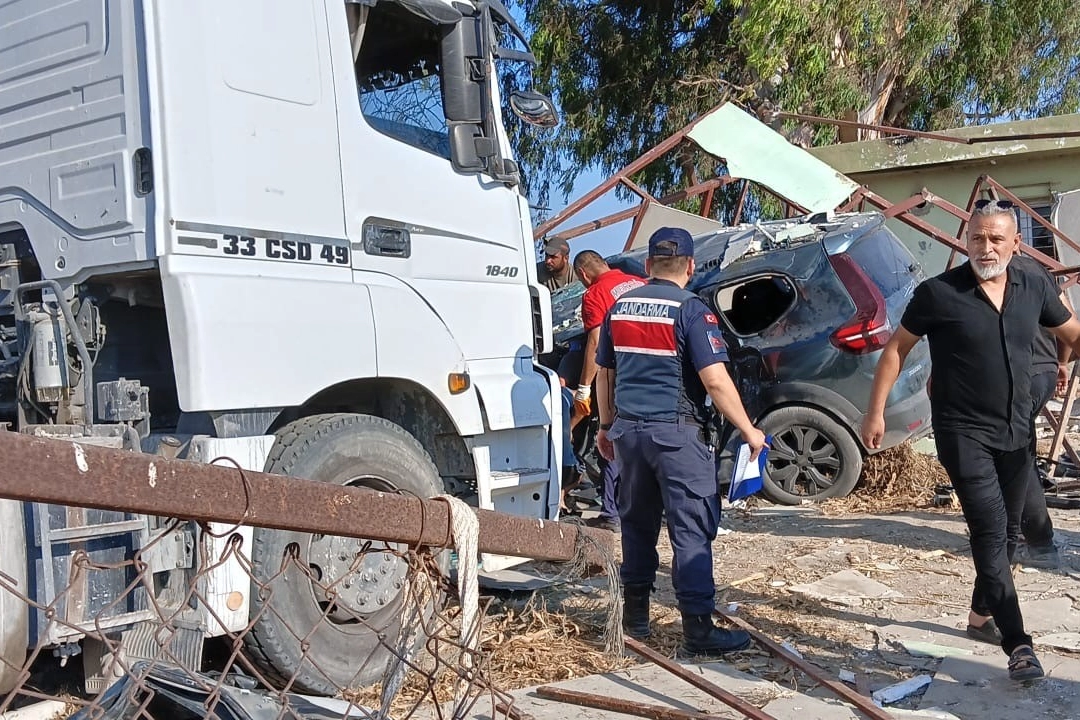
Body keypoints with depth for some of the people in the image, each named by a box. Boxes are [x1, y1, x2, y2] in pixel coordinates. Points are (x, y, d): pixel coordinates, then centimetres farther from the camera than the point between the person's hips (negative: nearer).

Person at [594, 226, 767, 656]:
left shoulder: (620, 307, 8)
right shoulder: (690, 309, -10)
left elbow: (604, 374, 15)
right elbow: (716, 381, -16)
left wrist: (606, 426, 25)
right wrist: (749, 431, -7)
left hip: (628, 428, 6)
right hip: (676, 432, -6)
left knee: (637, 524, 16)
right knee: (692, 530, 0)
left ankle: (635, 618, 25)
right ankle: (698, 630, 2)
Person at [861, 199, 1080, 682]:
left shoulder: (1034, 289, 0)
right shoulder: (939, 293, -13)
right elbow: (896, 349, -6)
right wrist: (876, 411, -6)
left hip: (1016, 433, 6)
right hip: (964, 433, -5)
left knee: (1006, 532, 17)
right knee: (990, 532, -11)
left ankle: (982, 613, 36)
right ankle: (1018, 643, -6)